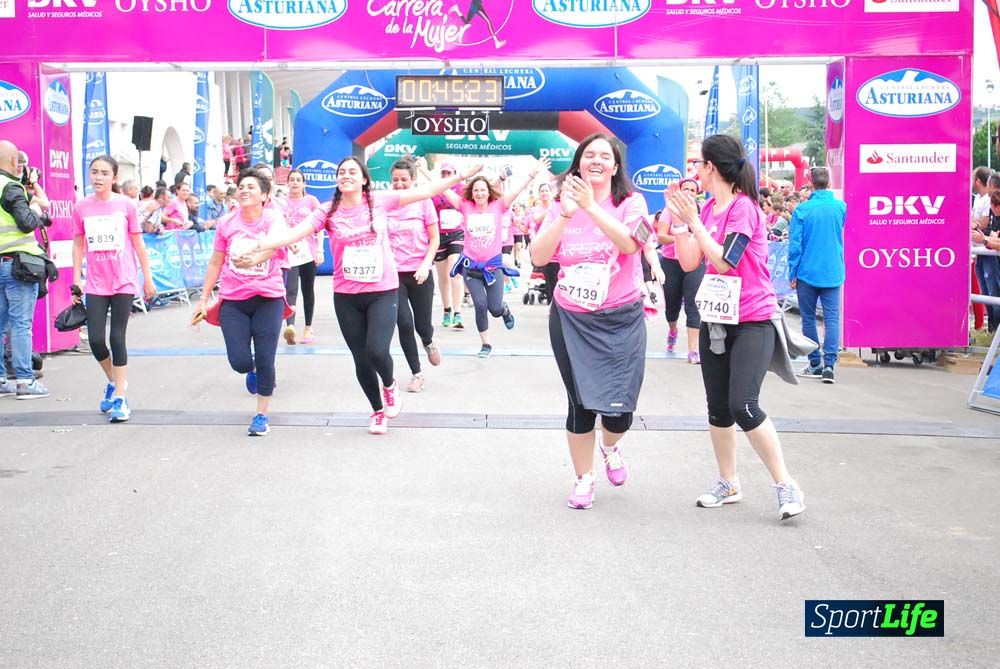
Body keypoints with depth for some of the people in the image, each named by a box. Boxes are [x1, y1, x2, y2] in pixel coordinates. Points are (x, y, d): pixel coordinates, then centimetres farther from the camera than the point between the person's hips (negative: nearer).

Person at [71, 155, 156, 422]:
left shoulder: (126, 205, -3)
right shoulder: (82, 207, 2)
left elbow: (138, 243, 3)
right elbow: (79, 244, 9)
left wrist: (148, 278, 5)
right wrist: (76, 279, 4)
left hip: (124, 282, -2)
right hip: (96, 285, 2)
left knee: (117, 337, -2)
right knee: (95, 339, -3)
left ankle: (120, 398, 7)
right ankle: (113, 382, 26)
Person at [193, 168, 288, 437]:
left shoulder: (273, 218, -6)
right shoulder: (227, 223, 3)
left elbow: (273, 244, -28)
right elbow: (215, 263, 12)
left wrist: (254, 259, -50)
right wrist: (204, 299, 12)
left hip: (268, 298, -2)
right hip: (233, 300, 2)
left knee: (265, 361, -2)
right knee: (239, 361, -6)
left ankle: (262, 415, 17)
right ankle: (252, 372, 33)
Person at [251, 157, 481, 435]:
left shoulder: (379, 201, -3)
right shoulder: (328, 211, -4)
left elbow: (425, 191, -2)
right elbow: (294, 233, -14)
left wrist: (462, 175, -4)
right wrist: (257, 244, -29)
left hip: (383, 291, -1)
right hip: (346, 296, 2)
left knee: (377, 351, -18)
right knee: (362, 359, 8)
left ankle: (390, 385, 18)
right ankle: (378, 411, 33)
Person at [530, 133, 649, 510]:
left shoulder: (630, 203, -3)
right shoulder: (563, 205, 3)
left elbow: (630, 243, -23)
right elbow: (539, 257, -8)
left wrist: (590, 206, -29)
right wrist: (565, 215, -20)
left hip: (621, 321, -1)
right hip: (571, 320, 1)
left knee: (619, 409, -4)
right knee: (581, 403, 2)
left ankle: (610, 448, 33)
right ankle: (583, 478, 23)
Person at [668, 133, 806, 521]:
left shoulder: (744, 208, -14)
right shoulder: (708, 209, 9)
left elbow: (725, 260, -21)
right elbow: (689, 262, 6)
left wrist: (693, 221, -17)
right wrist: (678, 220, -1)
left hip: (751, 322, -8)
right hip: (715, 321, 8)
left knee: (743, 405, -18)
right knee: (718, 409, 10)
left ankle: (786, 485, -5)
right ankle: (728, 484, 24)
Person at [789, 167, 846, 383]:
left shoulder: (802, 209, -7)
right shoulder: (841, 207, 1)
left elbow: (795, 244, -7)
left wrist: (792, 273, -1)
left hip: (807, 273, -2)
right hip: (833, 273, 2)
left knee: (809, 318, 8)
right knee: (832, 318, 0)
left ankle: (815, 364, 14)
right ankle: (829, 365, -10)